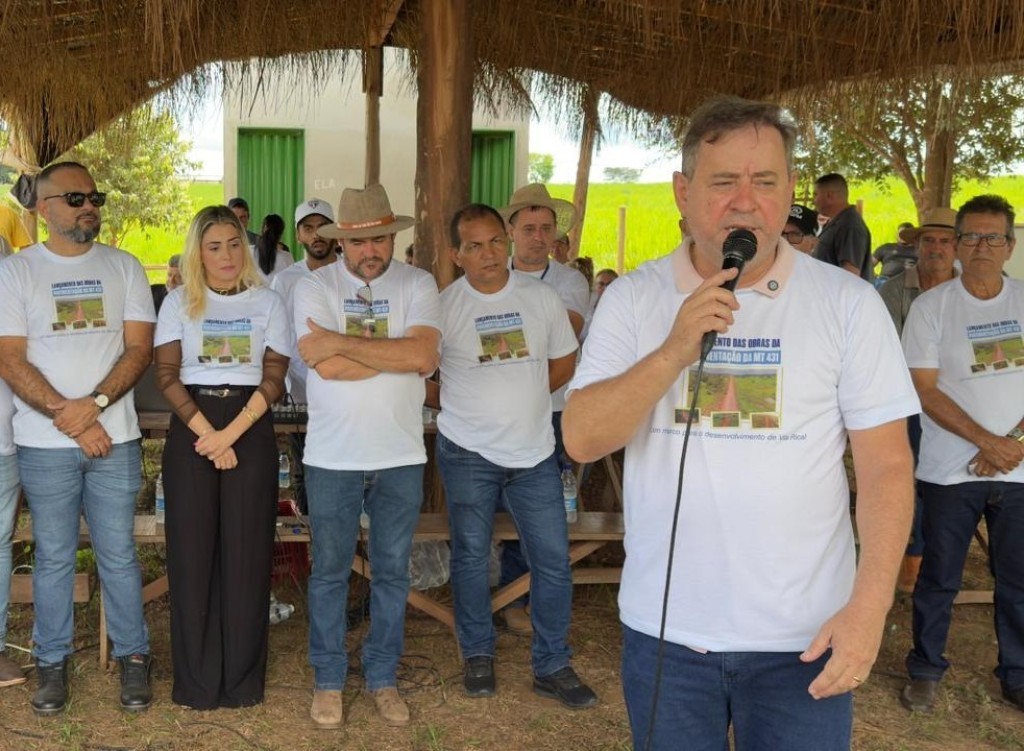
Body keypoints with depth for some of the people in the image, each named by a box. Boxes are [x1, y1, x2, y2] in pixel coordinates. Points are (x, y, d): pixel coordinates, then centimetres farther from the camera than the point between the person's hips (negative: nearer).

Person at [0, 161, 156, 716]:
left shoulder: (123, 267, 6)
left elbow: (139, 348, -1)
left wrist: (95, 404, -15)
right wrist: (67, 418, -13)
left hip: (115, 439, 1)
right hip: (45, 445, -1)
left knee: (118, 555, 7)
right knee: (53, 557, 9)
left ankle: (132, 655, 20)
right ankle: (53, 660, 24)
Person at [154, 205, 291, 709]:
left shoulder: (267, 303, 6)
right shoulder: (179, 302, 7)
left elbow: (273, 380, -1)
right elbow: (167, 375, 0)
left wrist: (229, 434, -13)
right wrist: (205, 432, -12)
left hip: (251, 431, 0)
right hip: (190, 430, 0)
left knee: (247, 552, 0)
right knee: (191, 551, 1)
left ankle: (242, 679, 11)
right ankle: (196, 680, 12)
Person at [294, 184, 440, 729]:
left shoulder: (417, 284, -1)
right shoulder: (314, 286, -4)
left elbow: (425, 357, -17)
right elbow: (324, 365, -18)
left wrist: (342, 342, -16)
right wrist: (399, 353, -14)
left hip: (400, 456, 1)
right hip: (333, 456, -1)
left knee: (392, 572, 12)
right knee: (329, 572, 10)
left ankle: (382, 677, 27)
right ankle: (328, 679, 25)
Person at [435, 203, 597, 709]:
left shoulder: (541, 297, 1)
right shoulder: (443, 306, -6)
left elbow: (564, 363, 11)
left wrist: (519, 395, 2)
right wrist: (473, 403, -1)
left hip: (535, 452, 2)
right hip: (468, 453, -2)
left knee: (554, 560, 2)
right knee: (471, 557, 8)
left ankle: (552, 666, 17)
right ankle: (477, 654, 28)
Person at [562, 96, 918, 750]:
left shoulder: (848, 302, -4)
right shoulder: (633, 298, -1)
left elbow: (886, 464, -3)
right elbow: (583, 440, -9)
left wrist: (870, 605, -11)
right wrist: (675, 350, -21)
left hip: (804, 636, -1)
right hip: (663, 630, 1)